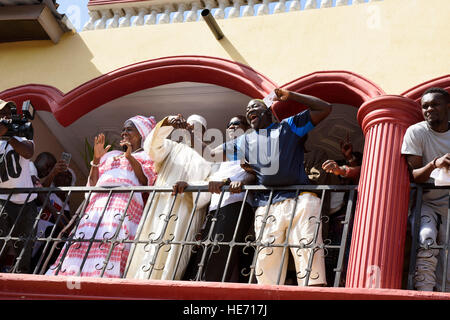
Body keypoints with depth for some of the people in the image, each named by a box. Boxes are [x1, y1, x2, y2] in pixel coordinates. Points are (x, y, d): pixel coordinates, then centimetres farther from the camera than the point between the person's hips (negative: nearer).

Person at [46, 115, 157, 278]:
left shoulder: (146, 156, 21)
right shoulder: (110, 155, 34)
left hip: (126, 201, -5)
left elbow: (148, 181, 2)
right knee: (82, 239, -16)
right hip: (99, 201, 5)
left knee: (111, 240, -27)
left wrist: (130, 157, -4)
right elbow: (92, 183, 26)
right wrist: (96, 159, 14)